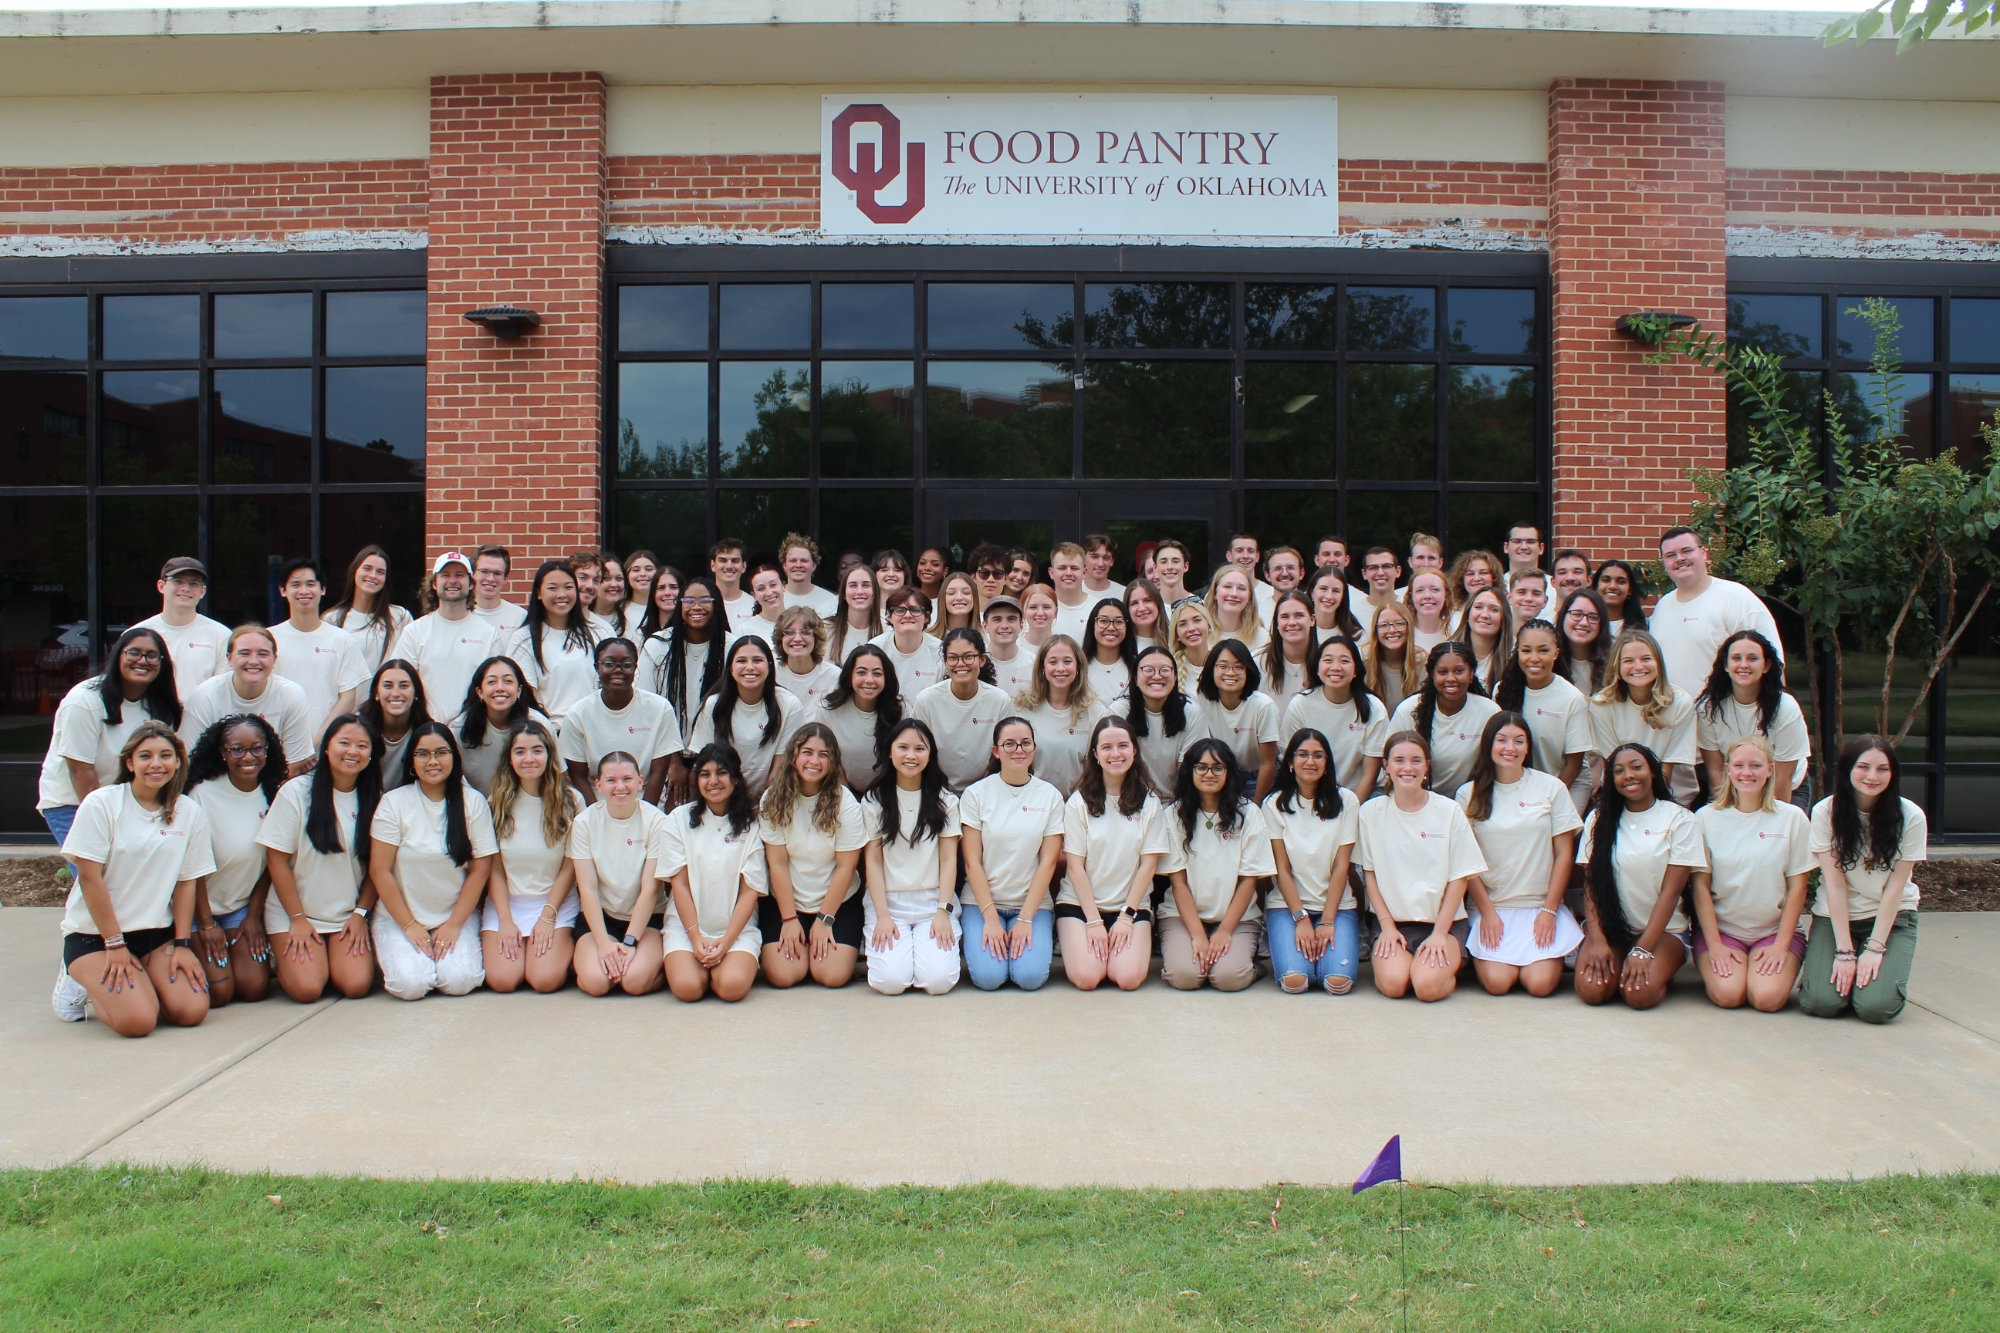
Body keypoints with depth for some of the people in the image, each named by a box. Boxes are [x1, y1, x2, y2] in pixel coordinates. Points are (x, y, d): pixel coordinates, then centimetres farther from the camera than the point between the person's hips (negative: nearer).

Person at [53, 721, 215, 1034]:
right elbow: (90, 878, -11)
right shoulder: (101, 804, -10)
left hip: (158, 933, 4)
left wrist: (182, 944, -4)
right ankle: (84, 986, 9)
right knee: (137, 1020, -22)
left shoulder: (190, 812, 2)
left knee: (192, 1011, -17)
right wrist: (114, 945, -13)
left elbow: (186, 883, 3)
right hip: (95, 934, -4)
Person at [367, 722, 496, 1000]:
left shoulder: (474, 802, -3)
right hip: (399, 918, 0)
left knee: (459, 981, -22)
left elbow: (480, 870, -3)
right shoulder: (394, 803, -5)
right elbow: (380, 871, -6)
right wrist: (409, 926, -8)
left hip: (457, 917, 1)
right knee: (411, 984, -22)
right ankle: (397, 953, 11)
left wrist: (454, 925, -8)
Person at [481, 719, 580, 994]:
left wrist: (548, 916, -9)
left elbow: (570, 867, -2)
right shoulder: (498, 803, 1)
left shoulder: (570, 801, -4)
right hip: (506, 903, 2)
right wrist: (505, 920, -8)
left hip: (557, 903, -2)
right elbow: (495, 869, 1)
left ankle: (566, 945, 12)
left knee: (546, 979, -20)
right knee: (502, 980, -18)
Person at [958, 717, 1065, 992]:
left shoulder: (1050, 796, 0)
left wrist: (1026, 919, -11)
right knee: (988, 976, -21)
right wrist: (991, 918, -13)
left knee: (1030, 976, -21)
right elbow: (972, 862, -5)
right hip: (981, 901, -1)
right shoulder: (975, 794, -3)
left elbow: (1048, 862, -3)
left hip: (1033, 903, 1)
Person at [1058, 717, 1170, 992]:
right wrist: (1094, 921, -11)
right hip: (1079, 903, -1)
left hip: (1132, 905, 1)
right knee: (1086, 977, -22)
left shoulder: (1149, 803, 2)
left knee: (1129, 978, -21)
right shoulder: (1079, 801, -2)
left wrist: (1126, 917, -8)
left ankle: (1118, 946, 10)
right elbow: (1075, 865, -4)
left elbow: (1148, 864, -1)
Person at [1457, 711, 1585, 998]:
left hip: (1541, 907, 0)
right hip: (1490, 907, 0)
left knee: (1540, 983, -17)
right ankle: (1481, 957, 14)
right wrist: (1487, 911, -7)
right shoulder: (1469, 794, 1)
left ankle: (1552, 957, 15)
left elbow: (1564, 854, 2)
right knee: (1497, 982, -19)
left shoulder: (1552, 788, 0)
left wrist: (1549, 910, -4)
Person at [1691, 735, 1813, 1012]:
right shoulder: (1706, 818, -2)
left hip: (1776, 929, 1)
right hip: (1720, 927, 0)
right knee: (1728, 994, -24)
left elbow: (1797, 886, 0)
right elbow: (1701, 885, -2)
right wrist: (1714, 944, -9)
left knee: (1767, 998, -23)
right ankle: (1714, 968, 9)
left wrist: (1781, 944, -7)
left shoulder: (1792, 817, -2)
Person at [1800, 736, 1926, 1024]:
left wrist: (1875, 948, -15)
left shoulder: (1910, 816, -11)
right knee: (1822, 1003, -19)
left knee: (1875, 1007, -20)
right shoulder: (1825, 812, -12)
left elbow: (1895, 886, -10)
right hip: (1834, 915, 0)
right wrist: (1844, 951, -17)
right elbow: (1835, 883, -13)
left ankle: (1891, 971, 13)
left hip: (1891, 916, 0)